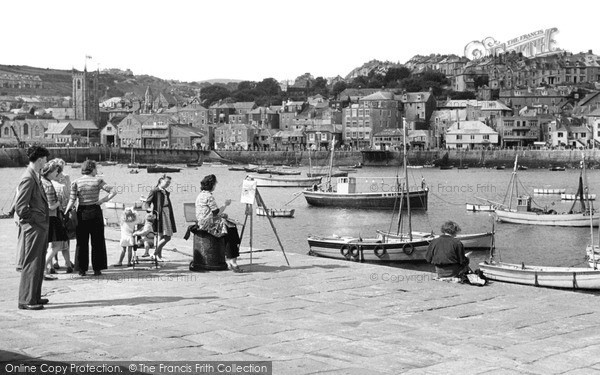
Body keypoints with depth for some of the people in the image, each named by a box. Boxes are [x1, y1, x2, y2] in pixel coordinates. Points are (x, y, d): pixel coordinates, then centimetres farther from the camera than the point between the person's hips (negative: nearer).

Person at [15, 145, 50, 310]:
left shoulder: (36, 176, 13)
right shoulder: (28, 178, -17)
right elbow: (20, 207, -20)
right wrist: (34, 219, -13)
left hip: (41, 228, 10)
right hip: (33, 228, -10)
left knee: (38, 264, 16)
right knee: (31, 264, -5)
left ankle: (34, 297, 25)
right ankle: (26, 300, -1)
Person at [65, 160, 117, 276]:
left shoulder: (76, 182, -1)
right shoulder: (98, 181, -3)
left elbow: (72, 200, -7)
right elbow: (113, 191, -10)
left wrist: (66, 213, -1)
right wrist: (104, 200, -4)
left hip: (82, 213, 1)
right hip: (95, 212, -1)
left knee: (82, 242, 9)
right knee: (97, 242, 7)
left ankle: (82, 269, 9)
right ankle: (97, 269, 8)